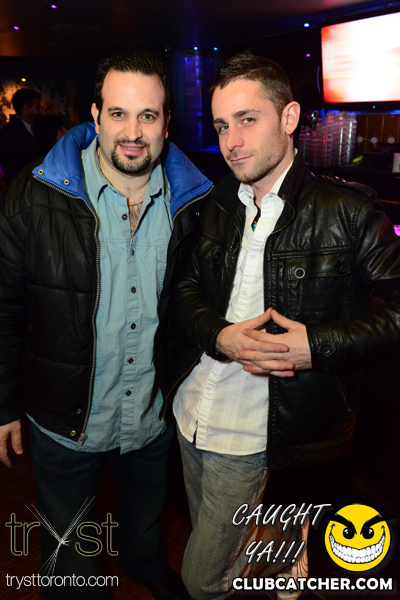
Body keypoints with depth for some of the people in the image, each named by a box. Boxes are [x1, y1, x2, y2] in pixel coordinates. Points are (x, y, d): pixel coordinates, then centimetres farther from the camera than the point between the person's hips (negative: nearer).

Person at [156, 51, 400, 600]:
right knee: (211, 537, 27)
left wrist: (318, 345, -22)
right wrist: (221, 336, -14)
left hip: (252, 435, -6)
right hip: (191, 411, 6)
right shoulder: (215, 205, 4)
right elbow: (182, 287, 6)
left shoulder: (346, 211, -12)